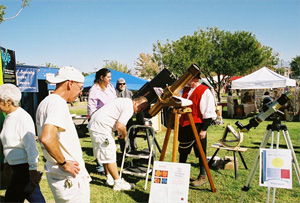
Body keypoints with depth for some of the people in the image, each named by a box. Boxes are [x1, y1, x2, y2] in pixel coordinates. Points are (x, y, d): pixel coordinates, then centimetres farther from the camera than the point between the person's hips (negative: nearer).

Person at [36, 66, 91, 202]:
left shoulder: (45, 103, 12)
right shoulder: (58, 103, -19)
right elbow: (47, 138, -34)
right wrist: (64, 163, -21)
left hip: (54, 174, 10)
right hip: (70, 178, -10)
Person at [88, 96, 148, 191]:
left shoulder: (125, 101, 16)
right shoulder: (129, 108, -16)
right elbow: (119, 126, -24)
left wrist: (122, 133, 12)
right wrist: (124, 134, -3)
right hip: (101, 128, -11)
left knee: (106, 155, 18)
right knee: (110, 155, -4)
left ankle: (110, 179, 30)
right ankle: (118, 183, 3)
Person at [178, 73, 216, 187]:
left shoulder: (205, 91, -10)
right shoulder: (185, 90, 12)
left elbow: (209, 113, -13)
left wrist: (204, 129, -16)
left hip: (197, 126, -7)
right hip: (184, 125, 8)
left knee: (200, 152, 1)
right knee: (182, 151, 16)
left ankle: (202, 176, 13)